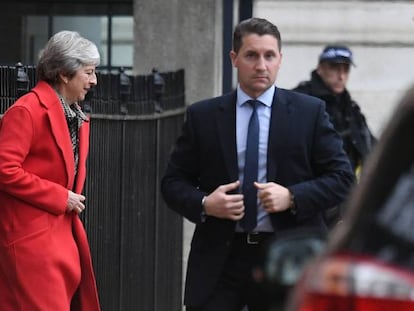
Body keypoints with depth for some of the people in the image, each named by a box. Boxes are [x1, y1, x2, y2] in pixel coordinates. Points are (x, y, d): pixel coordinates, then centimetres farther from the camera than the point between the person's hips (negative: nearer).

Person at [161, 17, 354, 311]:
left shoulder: (310, 112, 3)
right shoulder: (202, 115, 6)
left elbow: (342, 177, 1)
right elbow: (173, 181, 9)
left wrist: (292, 197, -14)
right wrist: (204, 204, -12)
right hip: (218, 258, 1)